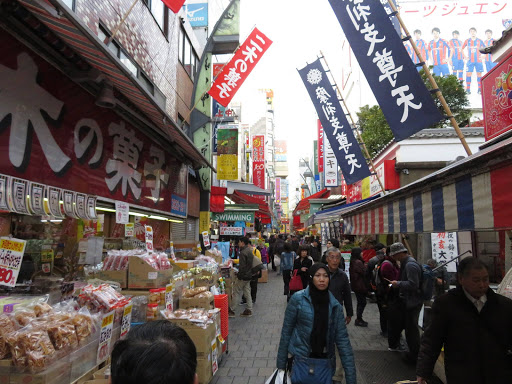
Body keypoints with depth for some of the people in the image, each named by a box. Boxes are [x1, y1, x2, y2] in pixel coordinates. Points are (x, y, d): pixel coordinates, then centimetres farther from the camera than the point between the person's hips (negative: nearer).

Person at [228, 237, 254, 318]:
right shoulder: (249, 250, 9)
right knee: (247, 293, 13)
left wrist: (239, 276, -16)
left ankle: (231, 310, 8)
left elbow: (242, 266, -23)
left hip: (243, 276, -9)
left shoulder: (243, 252, -20)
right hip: (248, 275, 9)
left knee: (236, 292, 1)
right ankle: (249, 310, 17)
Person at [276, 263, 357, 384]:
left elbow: (342, 339, -4)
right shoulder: (298, 299, -12)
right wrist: (281, 364, -5)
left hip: (325, 361, 3)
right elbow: (286, 331, -7)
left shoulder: (335, 305, -3)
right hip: (300, 359, -2)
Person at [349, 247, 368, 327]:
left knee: (360, 302, 18)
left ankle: (358, 319, 25)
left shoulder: (353, 262, 10)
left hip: (355, 285, 10)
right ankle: (359, 320, 6)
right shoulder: (358, 262, -20)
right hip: (360, 286, -10)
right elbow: (364, 273, -20)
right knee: (362, 302, -1)